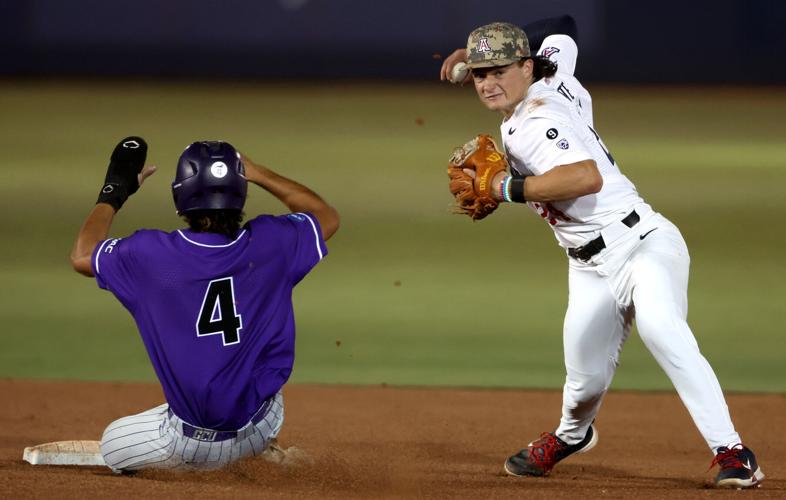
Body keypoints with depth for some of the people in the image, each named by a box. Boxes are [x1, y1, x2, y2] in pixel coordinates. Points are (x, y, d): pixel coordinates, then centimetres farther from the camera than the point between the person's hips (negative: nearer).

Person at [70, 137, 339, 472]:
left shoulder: (152, 256, -16)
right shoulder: (268, 244, -11)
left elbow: (82, 256, 6)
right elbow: (328, 217, 13)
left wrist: (115, 190, 15)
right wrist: (257, 173, 12)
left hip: (191, 443, -1)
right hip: (262, 430, 2)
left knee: (111, 444, 26)